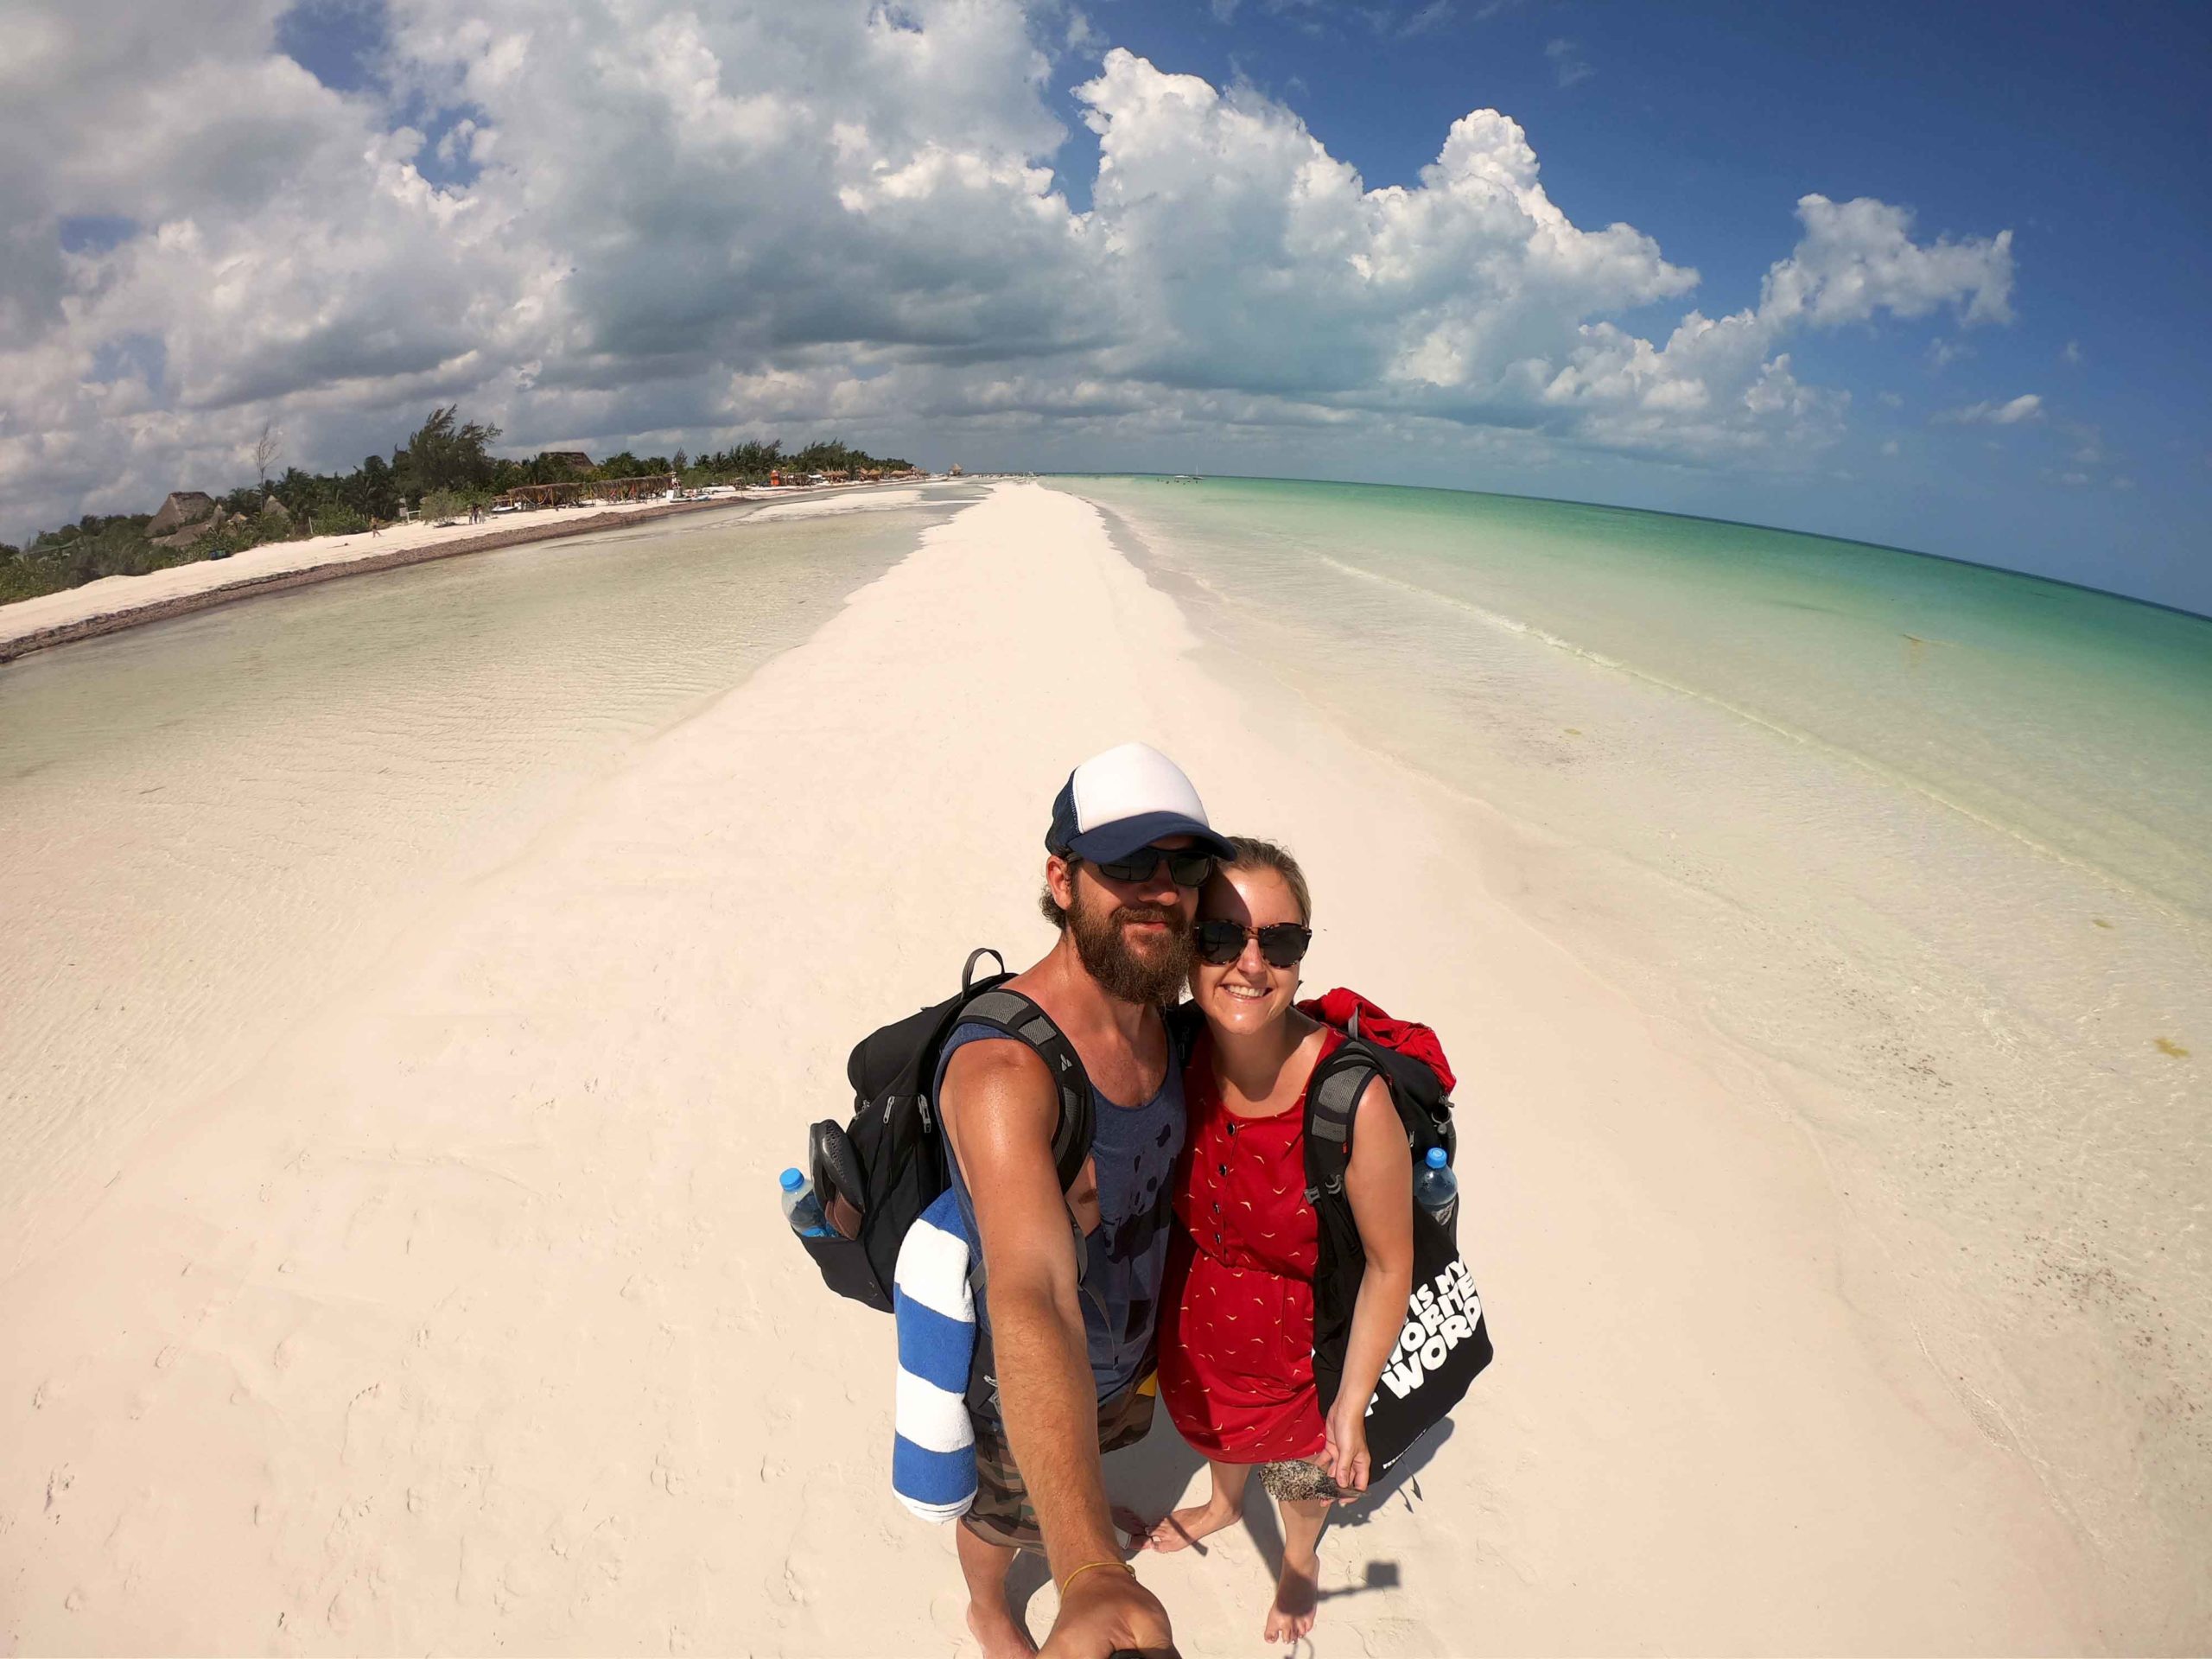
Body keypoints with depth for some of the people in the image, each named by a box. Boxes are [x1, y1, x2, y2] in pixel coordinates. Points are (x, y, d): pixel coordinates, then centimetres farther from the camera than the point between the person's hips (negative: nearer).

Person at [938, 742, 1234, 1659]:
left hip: (1128, 1353, 6)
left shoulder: (1158, 1003, -15)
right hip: (1028, 1384, -6)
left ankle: (1079, 1517, 70)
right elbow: (1029, 1305, -53)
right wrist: (1090, 1574, -62)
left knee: (1099, 1450, 36)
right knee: (1006, 1516, 26)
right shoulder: (1003, 1066, -41)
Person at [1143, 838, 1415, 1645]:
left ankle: (1300, 1557, 66)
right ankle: (1225, 1503, 71)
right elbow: (1160, 1185, -3)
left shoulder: (1354, 1097, -36)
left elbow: (1389, 1267, -21)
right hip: (1191, 1327, 3)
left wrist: (1351, 1410, -11)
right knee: (1214, 1427, 35)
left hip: (1296, 1350, -3)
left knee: (1299, 1474, 30)